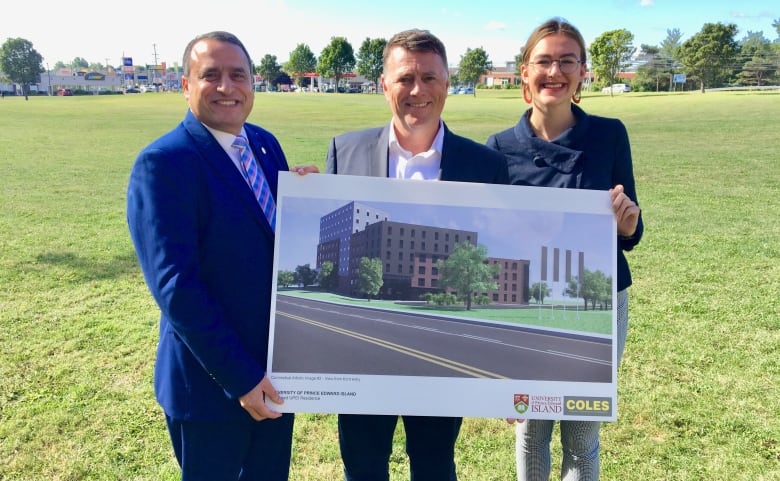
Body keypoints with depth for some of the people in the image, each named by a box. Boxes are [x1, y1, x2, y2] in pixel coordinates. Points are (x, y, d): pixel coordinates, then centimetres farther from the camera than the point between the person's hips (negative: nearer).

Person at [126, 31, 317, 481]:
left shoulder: (265, 143, 4)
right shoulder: (162, 163, -18)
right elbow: (176, 286, -21)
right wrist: (239, 377, -20)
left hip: (279, 366, 7)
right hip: (212, 381, -6)